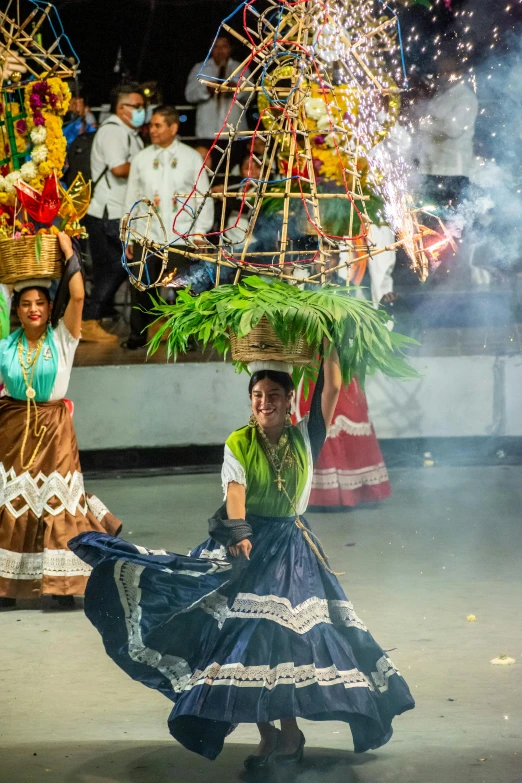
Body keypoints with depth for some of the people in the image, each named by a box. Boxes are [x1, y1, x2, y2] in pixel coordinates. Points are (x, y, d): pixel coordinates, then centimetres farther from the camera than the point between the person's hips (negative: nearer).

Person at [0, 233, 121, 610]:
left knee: (55, 500, -5)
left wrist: (69, 252, -10)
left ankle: (62, 583, -1)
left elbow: (78, 296, -15)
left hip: (53, 427, -1)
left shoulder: (62, 339, -2)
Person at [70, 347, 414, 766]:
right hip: (251, 544, -1)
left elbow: (331, 389, -6)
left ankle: (289, 731, 1)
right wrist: (239, 534, -33)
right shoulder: (239, 444, -2)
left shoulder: (304, 438, 3)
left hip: (292, 545, 1)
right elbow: (235, 491, -18)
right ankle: (268, 735, 2)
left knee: (287, 635, -5)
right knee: (249, 637, -6)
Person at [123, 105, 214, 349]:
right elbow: (132, 198, 11)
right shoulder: (142, 158, 9)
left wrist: (199, 233, -1)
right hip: (148, 237, 1)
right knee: (142, 288, -1)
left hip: (183, 237, -1)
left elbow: (204, 198, 6)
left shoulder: (191, 158, 4)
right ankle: (137, 335, 11)